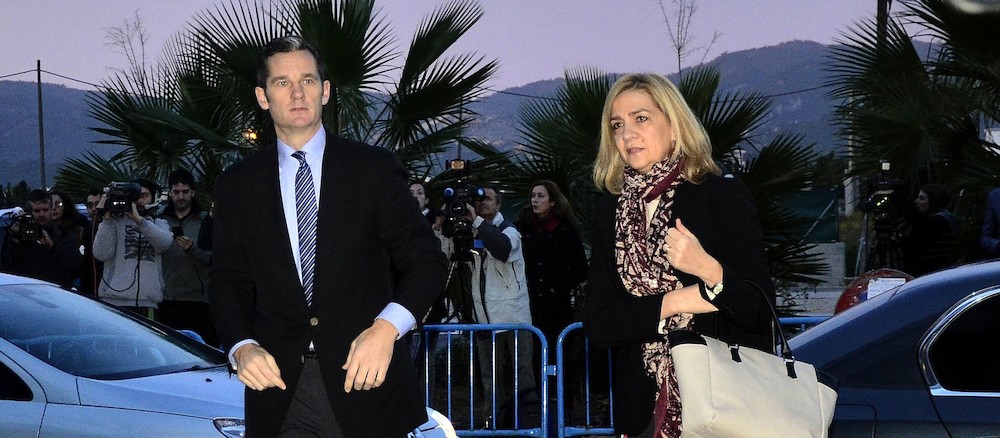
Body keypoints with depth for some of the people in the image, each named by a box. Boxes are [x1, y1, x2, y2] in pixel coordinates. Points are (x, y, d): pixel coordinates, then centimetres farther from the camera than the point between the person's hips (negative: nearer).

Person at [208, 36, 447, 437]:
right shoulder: (237, 185, 8)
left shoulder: (374, 168, 2)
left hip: (365, 378, -1)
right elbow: (228, 281, 9)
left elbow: (426, 260, 0)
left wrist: (387, 327, -17)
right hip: (279, 386, 1)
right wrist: (241, 346, -11)